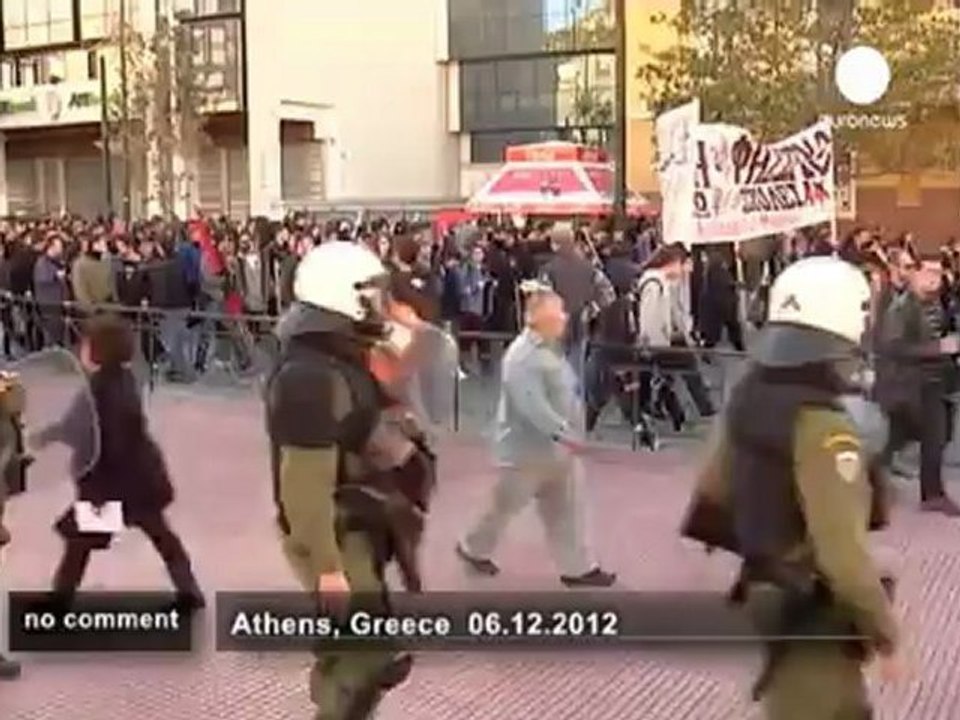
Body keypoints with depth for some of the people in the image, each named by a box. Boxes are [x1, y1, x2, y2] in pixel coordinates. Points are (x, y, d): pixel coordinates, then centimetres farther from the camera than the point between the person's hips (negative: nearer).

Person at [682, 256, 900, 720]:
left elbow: (712, 500, 8)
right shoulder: (823, 427, -27)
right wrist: (885, 631, -17)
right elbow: (843, 553, -30)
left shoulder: (748, 398, -1)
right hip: (813, 608, -9)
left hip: (767, 592, 9)